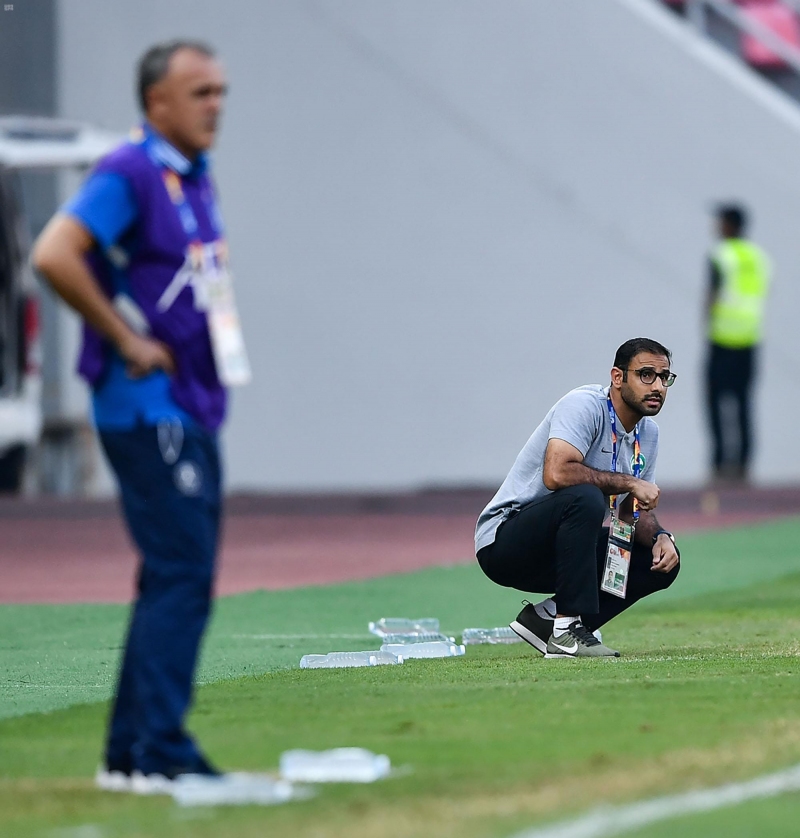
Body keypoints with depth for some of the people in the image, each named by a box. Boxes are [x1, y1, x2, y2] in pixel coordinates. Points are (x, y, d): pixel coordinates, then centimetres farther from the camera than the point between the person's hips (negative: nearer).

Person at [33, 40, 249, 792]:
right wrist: (126, 341, -20)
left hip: (193, 411, 10)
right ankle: (157, 753, -13)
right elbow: (54, 255, -25)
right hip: (146, 410, -10)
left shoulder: (194, 181, 15)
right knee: (179, 573, -13)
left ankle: (130, 755, 15)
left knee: (180, 580, 11)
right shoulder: (129, 174, -13)